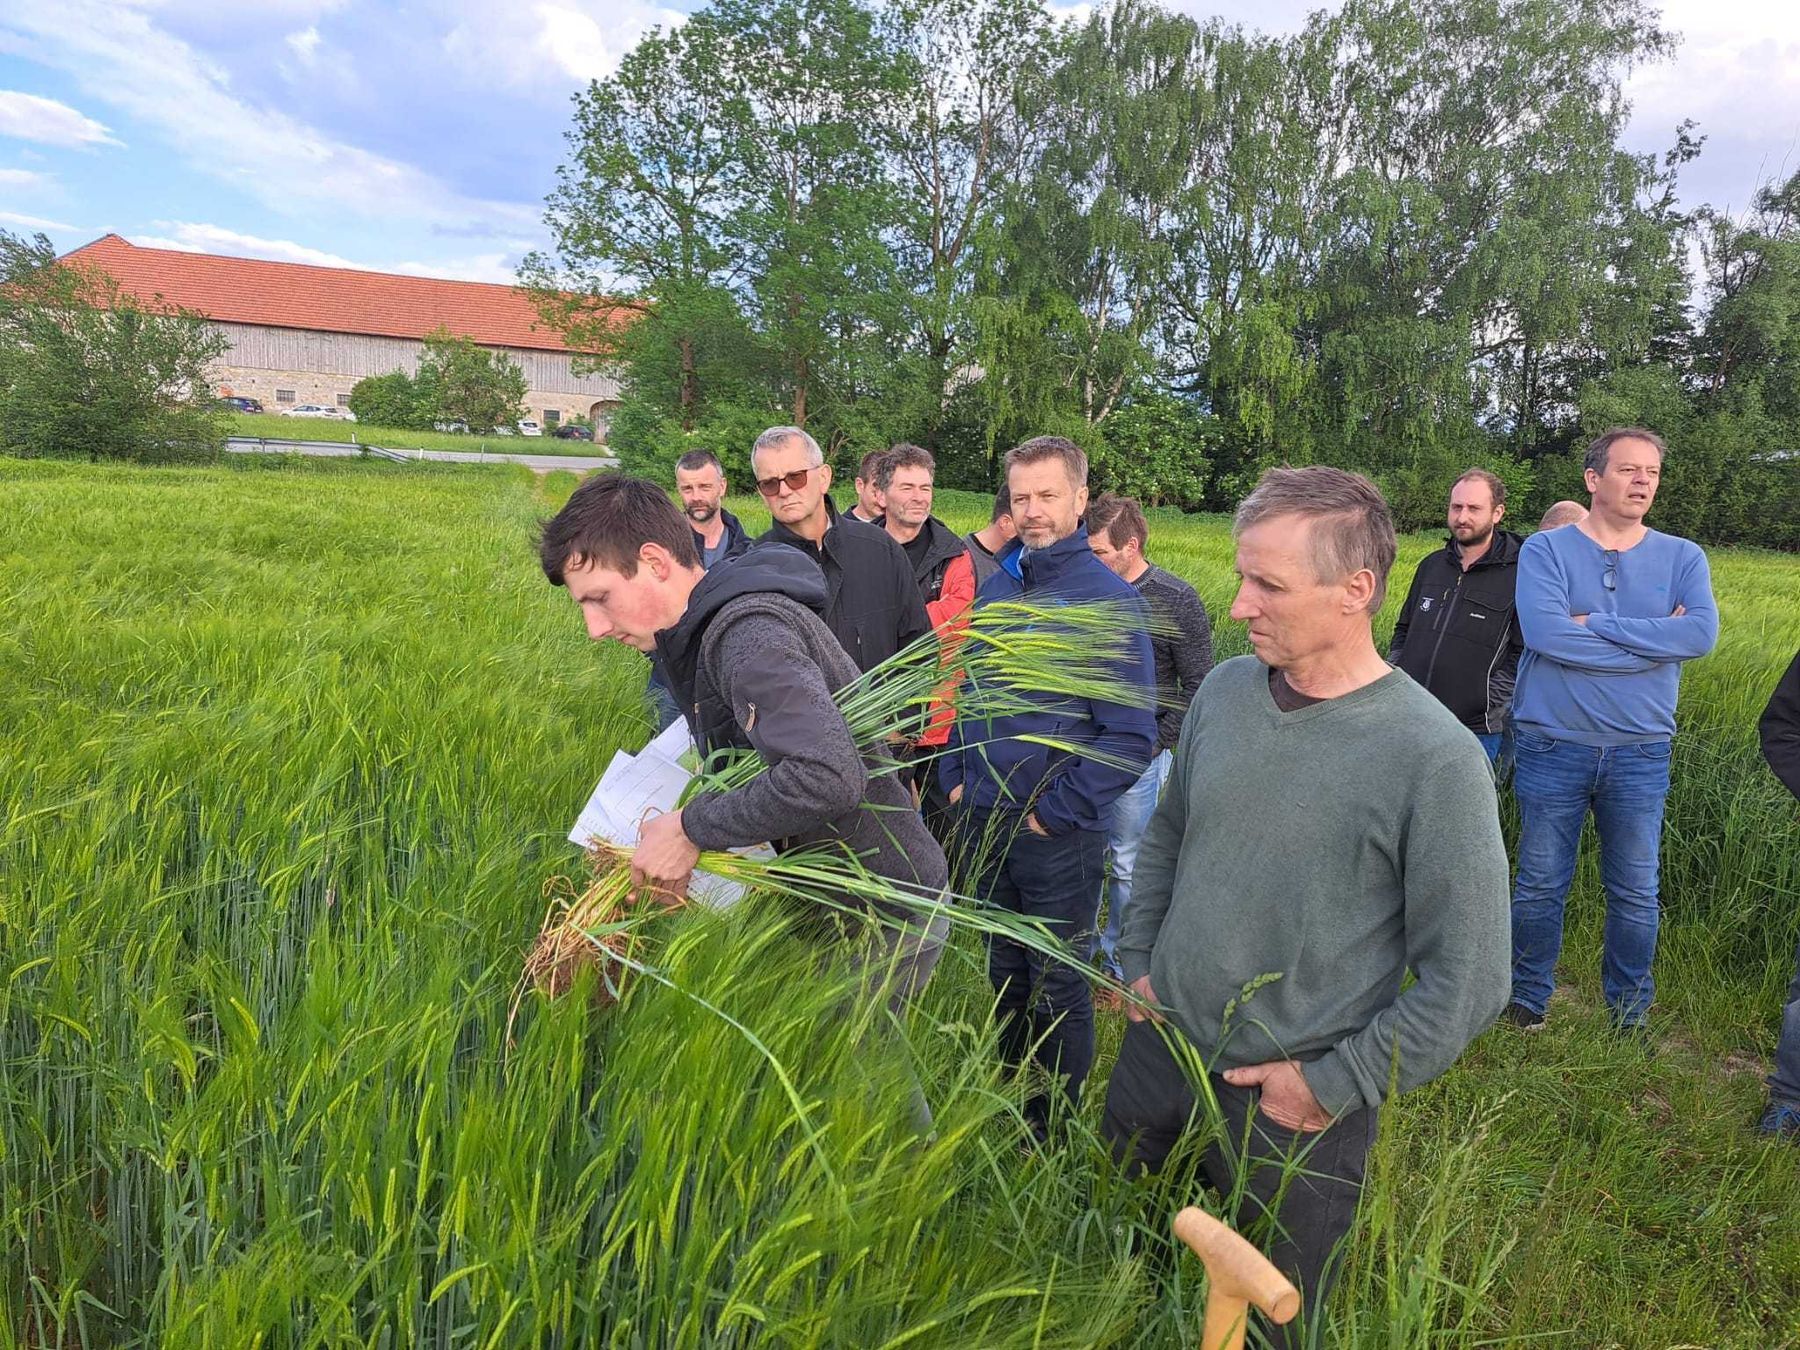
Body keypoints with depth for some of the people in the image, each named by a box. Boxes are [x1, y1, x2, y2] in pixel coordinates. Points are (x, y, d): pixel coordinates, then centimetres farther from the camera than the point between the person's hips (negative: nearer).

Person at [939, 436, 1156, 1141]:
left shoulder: (1110, 599, -15)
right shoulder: (995, 588, 5)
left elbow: (1131, 738, -17)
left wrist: (1054, 811, -16)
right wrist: (956, 778, 9)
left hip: (1058, 835, -6)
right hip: (983, 821, 6)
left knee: (1058, 986, 10)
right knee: (1005, 970, 22)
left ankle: (1057, 1121, 31)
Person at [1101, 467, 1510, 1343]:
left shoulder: (1434, 759, -22)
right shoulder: (1224, 690, -5)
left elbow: (1467, 981, -17)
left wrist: (1333, 1084, -14)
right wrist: (1137, 965, 7)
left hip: (1295, 1106, -5)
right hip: (1157, 1051, 5)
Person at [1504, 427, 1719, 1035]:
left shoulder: (1682, 558, 4)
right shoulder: (1545, 550, -4)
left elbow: (1703, 633, -14)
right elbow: (1545, 632, -21)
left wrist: (1594, 625, -17)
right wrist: (1656, 639, -13)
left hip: (1641, 754, 2)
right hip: (1552, 748, -2)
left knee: (1635, 894, 12)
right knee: (1540, 886, 9)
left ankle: (1630, 1013, 29)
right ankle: (1528, 1001, 26)